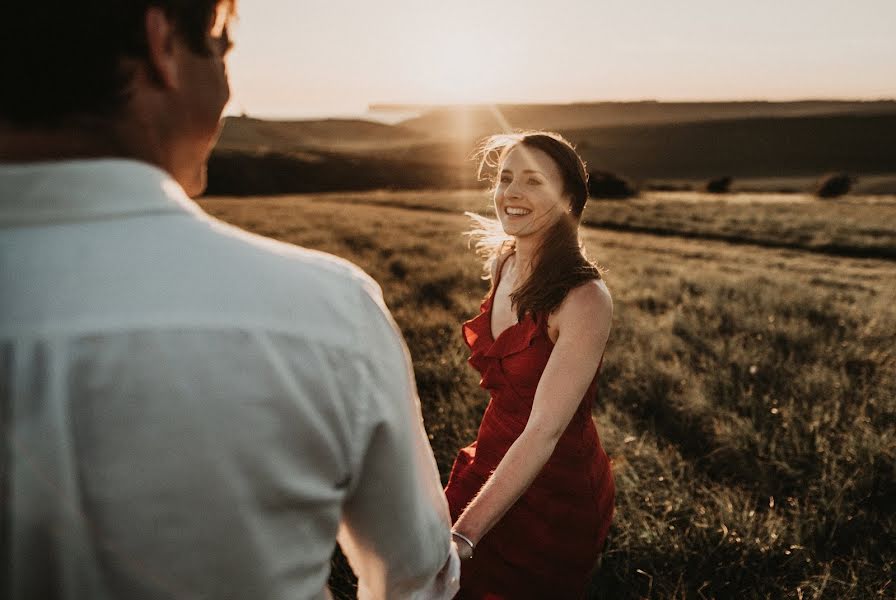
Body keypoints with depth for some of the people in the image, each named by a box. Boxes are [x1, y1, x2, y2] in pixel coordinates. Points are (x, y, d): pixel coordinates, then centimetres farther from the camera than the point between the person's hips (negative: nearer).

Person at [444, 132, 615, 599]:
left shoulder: (584, 298, -26)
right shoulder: (501, 262, -4)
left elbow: (543, 433, -30)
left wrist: (462, 539, -36)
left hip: (554, 489, -7)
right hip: (492, 463, 7)